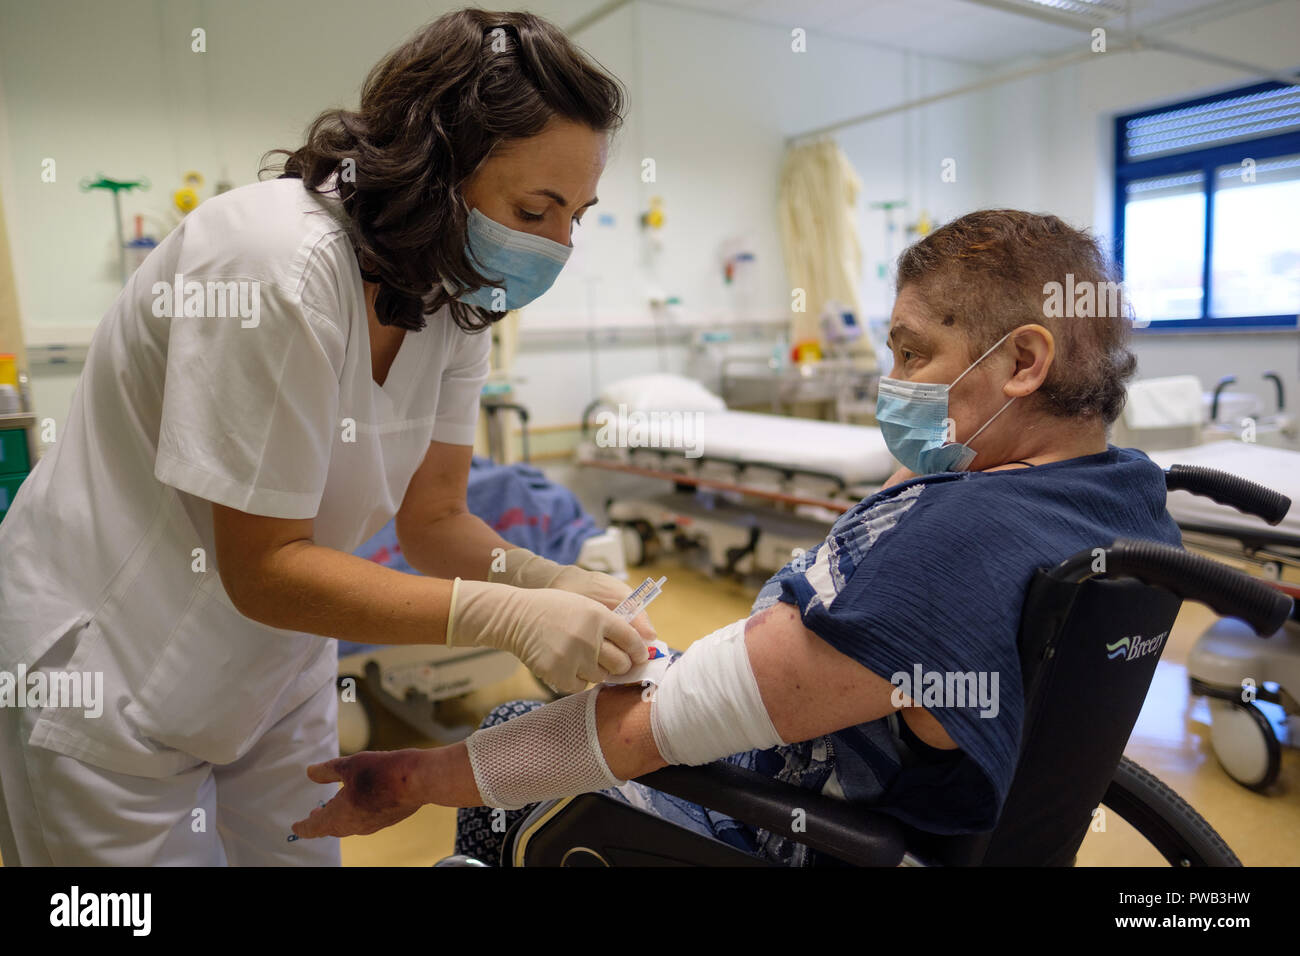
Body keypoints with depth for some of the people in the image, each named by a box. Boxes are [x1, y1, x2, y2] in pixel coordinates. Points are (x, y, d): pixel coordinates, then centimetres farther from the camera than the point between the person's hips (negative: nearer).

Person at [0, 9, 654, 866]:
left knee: (305, 852, 18)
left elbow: (434, 519, -5)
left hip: (278, 666, 6)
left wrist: (553, 585, -24)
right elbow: (263, 568, -26)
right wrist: (508, 614, -34)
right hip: (106, 668, -6)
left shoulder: (453, 293, -7)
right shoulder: (282, 266, -29)